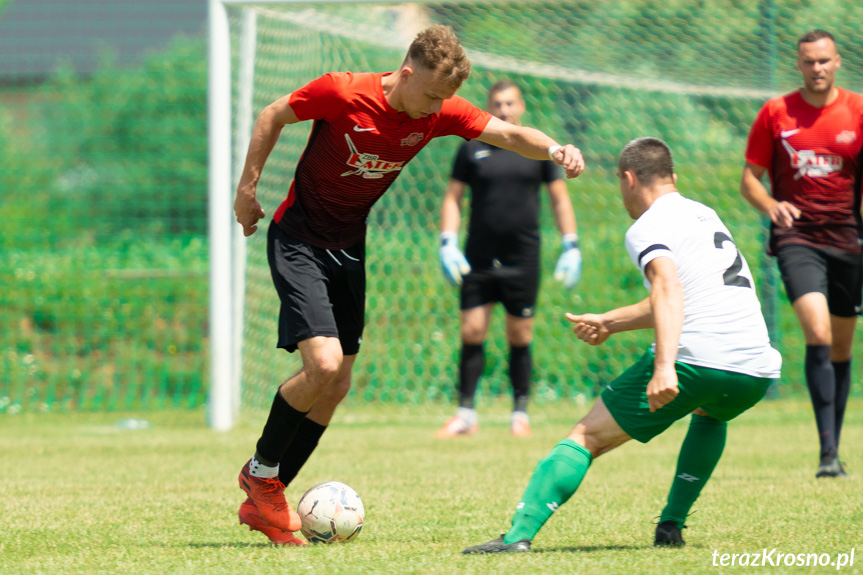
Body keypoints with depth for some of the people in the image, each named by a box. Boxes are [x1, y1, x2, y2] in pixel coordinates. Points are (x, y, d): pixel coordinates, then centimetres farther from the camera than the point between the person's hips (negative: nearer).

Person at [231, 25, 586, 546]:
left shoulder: (441, 112, -10)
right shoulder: (342, 93, -23)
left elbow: (509, 134, -13)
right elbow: (273, 117, -8)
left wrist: (555, 149, -34)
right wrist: (248, 188, -3)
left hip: (349, 245, 6)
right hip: (298, 241, -6)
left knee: (337, 386, 5)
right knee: (324, 363, -22)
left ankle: (264, 501, 16)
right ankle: (261, 471, 0)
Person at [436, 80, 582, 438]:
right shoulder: (472, 149, 6)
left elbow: (560, 198, 10)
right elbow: (453, 197, 9)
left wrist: (571, 247, 3)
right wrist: (447, 243, -3)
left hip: (523, 259, 0)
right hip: (478, 259, 0)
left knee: (520, 338, 2)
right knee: (471, 332, -4)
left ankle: (520, 414, 13)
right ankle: (466, 415, 3)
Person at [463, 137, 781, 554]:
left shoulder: (646, 230, 1)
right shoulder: (704, 214, 26)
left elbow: (668, 288, -19)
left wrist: (664, 366, -31)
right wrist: (609, 323, 44)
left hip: (696, 360, -7)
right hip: (759, 370, 7)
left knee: (586, 437, 0)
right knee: (709, 414, 41)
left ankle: (520, 533, -15)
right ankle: (672, 525, 29)